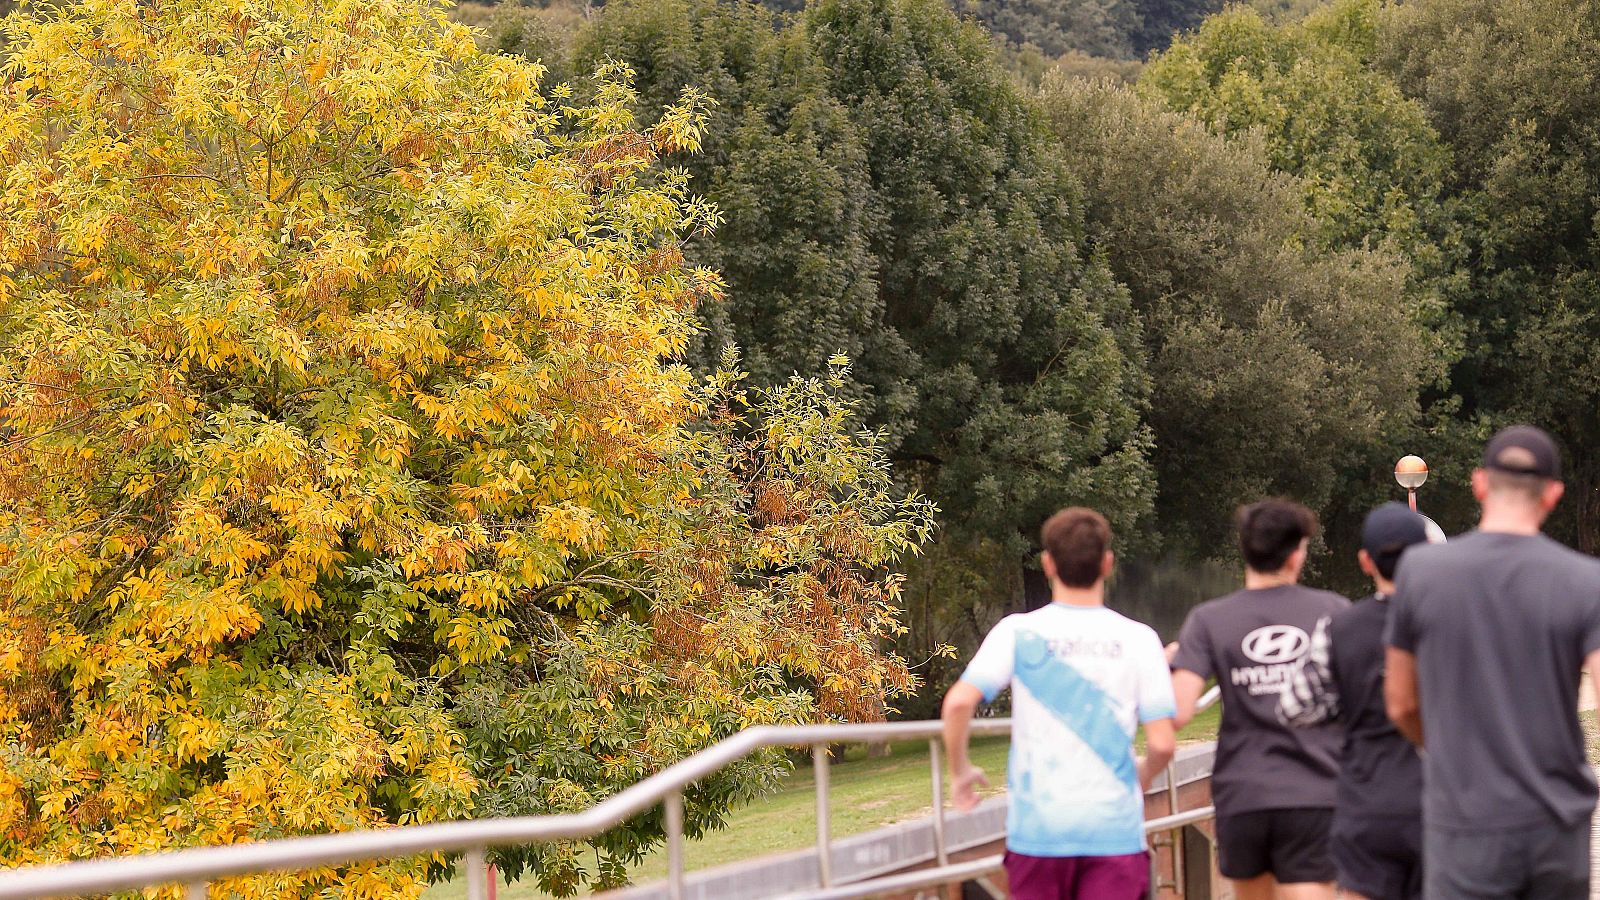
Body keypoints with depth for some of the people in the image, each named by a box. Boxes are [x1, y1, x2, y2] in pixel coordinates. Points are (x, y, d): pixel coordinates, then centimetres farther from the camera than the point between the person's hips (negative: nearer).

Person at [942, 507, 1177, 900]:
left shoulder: (1017, 632, -1)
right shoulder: (1138, 639, 0)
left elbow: (958, 703, -14)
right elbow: (1163, 744, -5)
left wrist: (960, 771, 3)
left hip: (1038, 827, 1)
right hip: (1114, 829, -1)